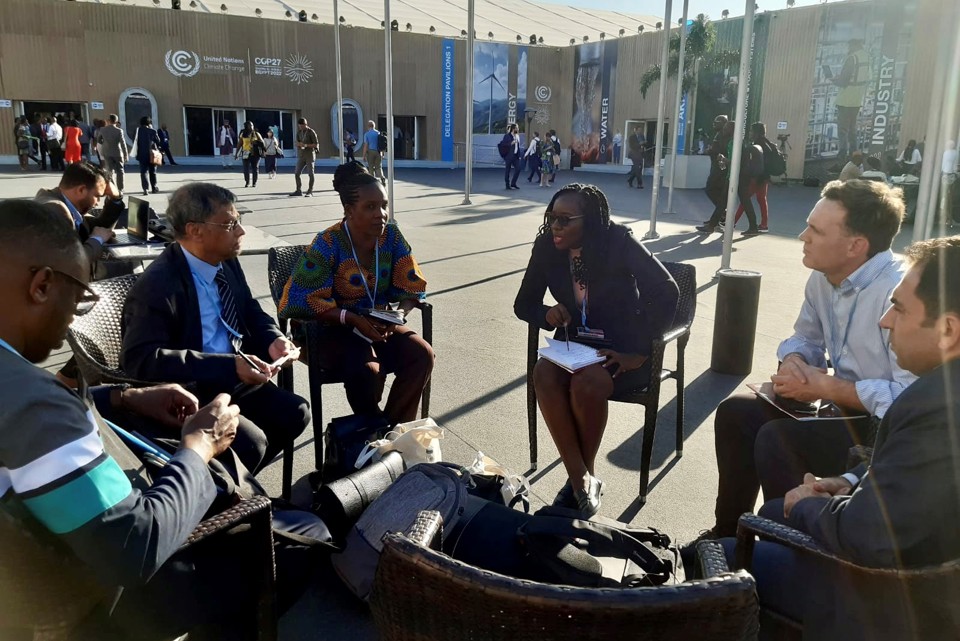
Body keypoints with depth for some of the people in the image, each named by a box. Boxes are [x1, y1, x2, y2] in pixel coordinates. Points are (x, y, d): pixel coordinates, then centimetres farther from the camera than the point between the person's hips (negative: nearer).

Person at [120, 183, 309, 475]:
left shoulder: (226, 262, 3)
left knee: (295, 412, -8)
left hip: (231, 382, 8)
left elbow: (251, 314, 17)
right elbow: (142, 360, -30)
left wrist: (273, 340, -7)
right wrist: (229, 365, -34)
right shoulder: (158, 285, -21)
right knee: (249, 441, -26)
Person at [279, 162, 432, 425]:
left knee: (422, 355, -22)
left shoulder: (392, 236, -3)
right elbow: (305, 301, -17)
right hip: (336, 328, -4)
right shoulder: (328, 244, -16)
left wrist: (399, 314, -20)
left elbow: (411, 286, 1)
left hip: (381, 324, 5)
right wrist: (354, 319, -27)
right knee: (366, 372, -33)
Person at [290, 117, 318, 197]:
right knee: (296, 173, 2)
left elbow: (316, 144, -9)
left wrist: (306, 145, -19)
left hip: (310, 155, -6)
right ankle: (299, 190, 10)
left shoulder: (311, 132, -6)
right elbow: (296, 143, 16)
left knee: (310, 174, -2)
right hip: (301, 155, 6)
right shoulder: (299, 132, 11)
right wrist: (298, 144, -8)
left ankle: (310, 191, 5)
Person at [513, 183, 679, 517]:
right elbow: (523, 304, 6)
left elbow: (666, 293, -17)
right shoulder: (547, 247, -4)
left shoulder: (619, 243, -16)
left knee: (586, 383, -34)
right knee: (543, 374, -29)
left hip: (621, 346, -4)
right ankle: (580, 478, -19)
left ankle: (584, 476, -9)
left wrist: (639, 352, -19)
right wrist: (547, 314, -18)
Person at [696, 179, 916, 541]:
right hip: (845, 404, 9)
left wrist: (825, 386, -23)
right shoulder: (823, 278, -1)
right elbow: (805, 337, 14)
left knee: (776, 440, -25)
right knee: (735, 413, 3)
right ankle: (728, 533, 18)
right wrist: (793, 362, -11)